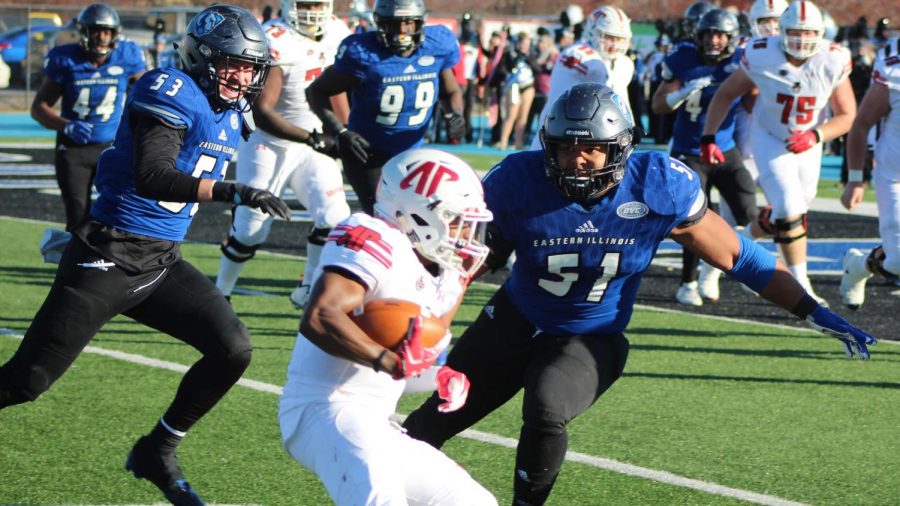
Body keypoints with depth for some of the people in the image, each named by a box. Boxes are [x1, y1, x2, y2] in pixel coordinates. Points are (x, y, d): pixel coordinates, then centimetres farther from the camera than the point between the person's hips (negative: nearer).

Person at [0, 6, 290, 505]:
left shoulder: (228, 117, 11)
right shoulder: (172, 94, -16)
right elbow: (152, 178, -29)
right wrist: (234, 192, -36)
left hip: (162, 263, 8)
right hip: (107, 259, -8)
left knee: (232, 350, -4)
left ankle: (157, 453, 12)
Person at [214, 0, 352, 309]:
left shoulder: (336, 33, 0)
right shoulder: (275, 43, -21)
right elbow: (261, 112, -26)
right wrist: (311, 139, -32)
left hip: (313, 146, 5)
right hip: (269, 145, -5)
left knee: (334, 218, -12)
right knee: (249, 230, 1)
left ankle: (308, 289, 7)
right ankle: (220, 293, 23)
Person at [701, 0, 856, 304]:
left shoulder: (832, 62, -19)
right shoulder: (762, 57, -20)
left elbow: (847, 115, -10)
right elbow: (726, 94, -5)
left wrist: (814, 136, -27)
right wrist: (708, 138, -11)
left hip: (807, 145, 3)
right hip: (769, 140, -3)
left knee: (792, 212, 16)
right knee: (790, 213, -17)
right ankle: (801, 287, -6)